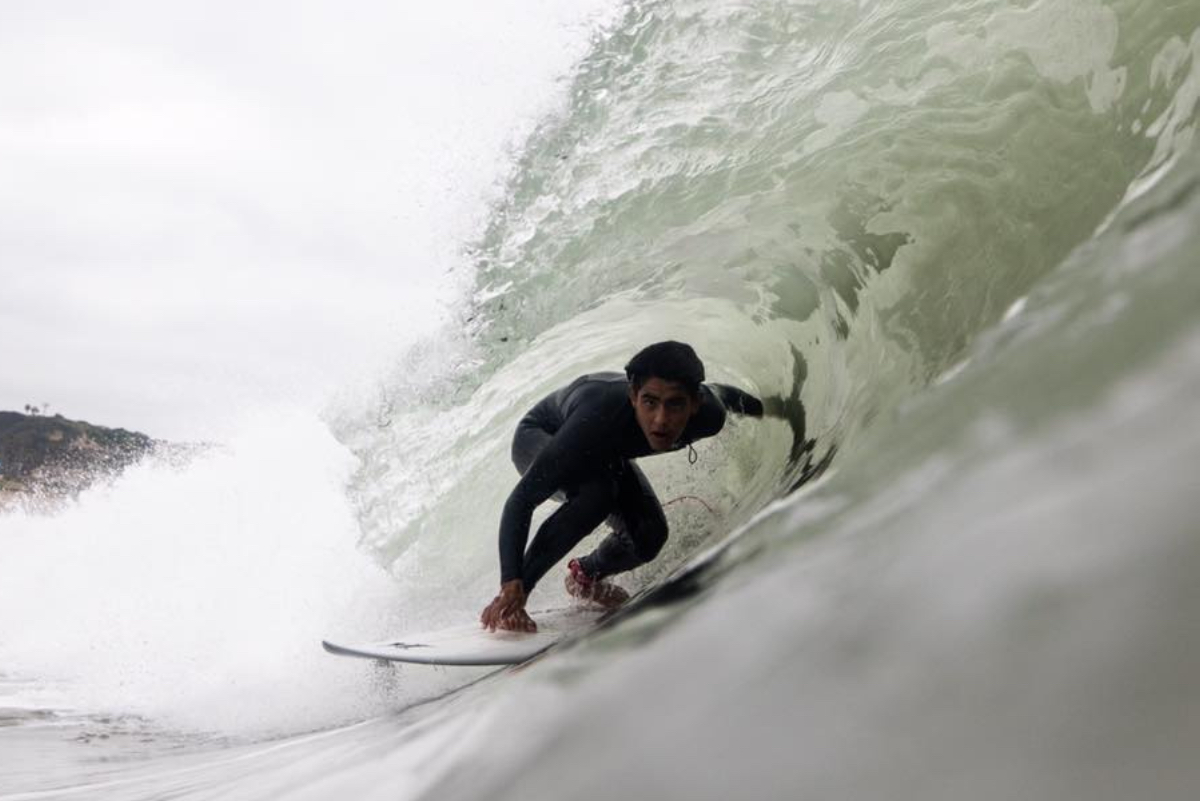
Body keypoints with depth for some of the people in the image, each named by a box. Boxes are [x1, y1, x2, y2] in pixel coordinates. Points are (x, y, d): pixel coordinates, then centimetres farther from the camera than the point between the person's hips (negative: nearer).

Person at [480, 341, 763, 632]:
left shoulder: (708, 415, -32)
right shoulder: (601, 416, -47)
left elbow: (721, 393, -4)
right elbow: (522, 499, -44)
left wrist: (760, 406, 18)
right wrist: (511, 586, -53)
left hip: (606, 455, 5)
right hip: (539, 440, -5)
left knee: (649, 537, -12)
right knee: (597, 492, -34)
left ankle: (586, 575, 22)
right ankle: (507, 604, -25)